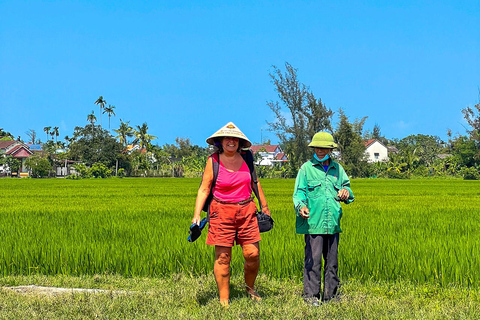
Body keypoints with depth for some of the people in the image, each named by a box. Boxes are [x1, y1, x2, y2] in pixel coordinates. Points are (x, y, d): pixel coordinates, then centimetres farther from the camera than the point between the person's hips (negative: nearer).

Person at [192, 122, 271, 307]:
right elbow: (204, 189, -4)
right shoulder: (213, 161, -3)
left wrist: (264, 206, 23)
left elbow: (255, 183, 19)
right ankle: (224, 300, 9)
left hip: (246, 211, 3)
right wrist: (197, 215, -12)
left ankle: (249, 287, 28)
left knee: (253, 255, 0)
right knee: (223, 258, -1)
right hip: (222, 212, -3)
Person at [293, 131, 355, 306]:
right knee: (313, 260, -7)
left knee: (332, 260, 9)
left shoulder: (337, 168, 15)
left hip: (333, 223, 4)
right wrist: (301, 206, -21)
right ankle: (311, 295, 2)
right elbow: (299, 192, 0)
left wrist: (346, 193, -4)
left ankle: (330, 294, 19)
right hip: (313, 222, -4)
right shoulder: (306, 168, 4)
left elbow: (346, 186, 21)